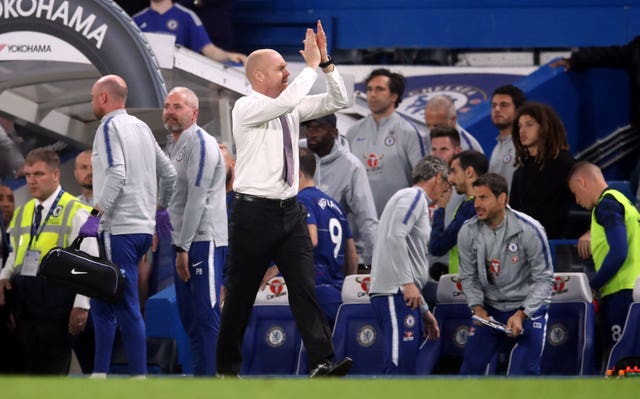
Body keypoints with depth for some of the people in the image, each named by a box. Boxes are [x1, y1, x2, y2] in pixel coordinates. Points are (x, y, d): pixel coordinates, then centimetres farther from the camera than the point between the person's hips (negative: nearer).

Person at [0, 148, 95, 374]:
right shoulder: (22, 213, 17)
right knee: (28, 364, 6)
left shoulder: (75, 212, -3)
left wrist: (81, 305, -14)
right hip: (23, 300, 6)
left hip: (55, 295, -6)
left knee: (53, 367, -7)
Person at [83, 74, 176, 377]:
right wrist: (161, 207, 33)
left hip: (119, 228, -9)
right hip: (144, 226, 9)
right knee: (102, 303, 13)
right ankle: (99, 373, 11)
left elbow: (116, 174, -21)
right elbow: (168, 173, 21)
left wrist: (96, 213, -22)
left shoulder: (109, 127, -8)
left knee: (127, 308, -9)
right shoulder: (141, 127, 17)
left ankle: (139, 375, -12)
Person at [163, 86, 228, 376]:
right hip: (184, 243, 10)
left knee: (205, 316, -12)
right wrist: (178, 246, 14)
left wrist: (183, 248, -17)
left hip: (203, 240, -10)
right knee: (189, 317, 11)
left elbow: (197, 199, -17)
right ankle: (199, 374, 15)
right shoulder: (173, 146, 18)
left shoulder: (201, 144, -11)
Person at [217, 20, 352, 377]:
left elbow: (338, 101, 7)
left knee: (305, 287, -7)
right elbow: (286, 102, -28)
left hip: (290, 211, 5)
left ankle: (322, 362, -16)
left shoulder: (291, 109, 10)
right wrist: (311, 66, -20)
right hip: (254, 212, -5)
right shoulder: (246, 108, -10)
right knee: (241, 294, 4)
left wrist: (326, 62, -5)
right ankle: (228, 367, 17)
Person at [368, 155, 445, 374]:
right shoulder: (414, 196, -2)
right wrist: (408, 283, -20)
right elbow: (395, 237, -18)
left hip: (404, 294, 10)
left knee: (405, 370, 8)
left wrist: (424, 310, 29)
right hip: (395, 293, -10)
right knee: (399, 363, -18)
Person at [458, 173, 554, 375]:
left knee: (523, 372, -11)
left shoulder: (529, 230, -18)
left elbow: (544, 279, -13)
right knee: (471, 367, 2)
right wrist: (477, 308, -11)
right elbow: (468, 276, 5)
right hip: (489, 310, 4)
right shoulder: (468, 232, -7)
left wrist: (521, 315, -22)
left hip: (528, 308, -4)